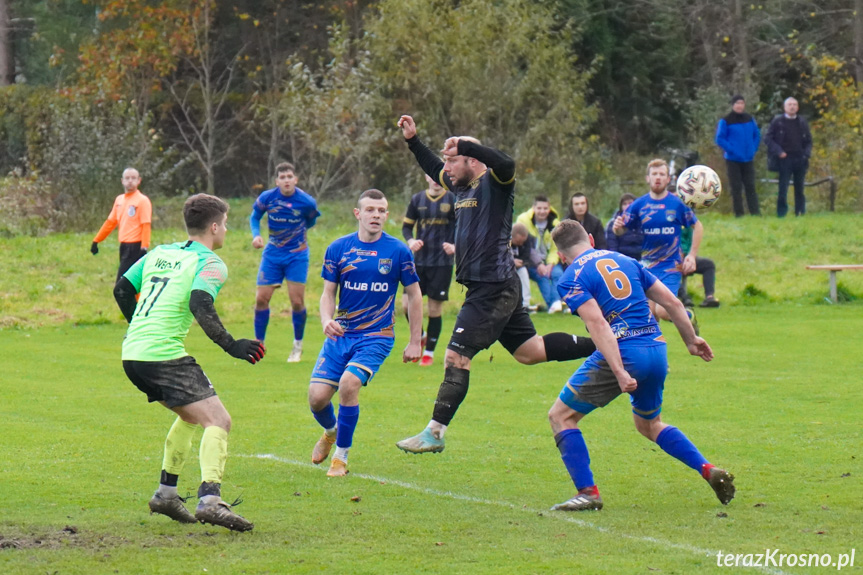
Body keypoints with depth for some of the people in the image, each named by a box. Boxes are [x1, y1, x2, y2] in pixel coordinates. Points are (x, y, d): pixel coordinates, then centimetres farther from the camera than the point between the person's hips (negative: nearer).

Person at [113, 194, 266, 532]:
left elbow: (122, 289, 21)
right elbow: (200, 305, -21)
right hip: (165, 355, -8)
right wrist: (230, 345, -19)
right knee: (218, 420, -11)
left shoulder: (160, 253, 18)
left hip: (132, 353, 9)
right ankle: (209, 500, -29)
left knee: (192, 414, 27)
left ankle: (166, 493, 26)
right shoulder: (210, 263, -4)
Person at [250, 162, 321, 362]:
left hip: (297, 254, -2)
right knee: (261, 299, -2)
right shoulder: (267, 198, -12)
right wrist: (256, 235, -10)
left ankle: (298, 345, 14)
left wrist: (297, 232, 7)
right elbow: (255, 217, 5)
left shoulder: (307, 202, -14)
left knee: (297, 301, -6)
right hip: (273, 253, 2)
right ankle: (258, 344, 14)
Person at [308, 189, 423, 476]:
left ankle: (341, 456, -8)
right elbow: (328, 293, 6)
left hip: (377, 336, -3)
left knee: (349, 382, -27)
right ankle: (331, 431, 31)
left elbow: (413, 295, 7)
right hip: (340, 334, 3)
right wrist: (326, 320, -15)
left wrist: (415, 342, 7)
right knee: (317, 397, -8)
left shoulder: (398, 251, -4)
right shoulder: (338, 248, 1)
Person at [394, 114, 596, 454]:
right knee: (529, 352, 14)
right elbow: (435, 170, 34)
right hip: (499, 289, 10)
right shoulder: (462, 186, 15)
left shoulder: (494, 183, -11)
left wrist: (464, 145, -37)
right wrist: (412, 141, 26)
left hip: (492, 288, -10)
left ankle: (435, 433, -6)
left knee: (456, 357, -8)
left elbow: (506, 164, -35)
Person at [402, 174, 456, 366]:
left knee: (435, 309, -1)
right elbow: (406, 226, 12)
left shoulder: (452, 200, 0)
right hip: (419, 260, 2)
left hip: (442, 262, -2)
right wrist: (410, 241, -10)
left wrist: (455, 246, -16)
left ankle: (429, 352, 12)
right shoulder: (417, 199, 7)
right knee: (408, 303, -5)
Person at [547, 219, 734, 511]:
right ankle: (710, 471, 15)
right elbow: (672, 303, 17)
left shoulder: (572, 278, -2)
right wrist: (691, 340, 28)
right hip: (658, 351, 7)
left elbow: (598, 324, -15)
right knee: (649, 424, 29)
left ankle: (588, 492, -2)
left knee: (561, 416, 7)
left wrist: (619, 372, -21)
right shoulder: (625, 260, 18)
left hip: (622, 353, -7)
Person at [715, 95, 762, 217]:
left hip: (748, 160, 3)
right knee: (736, 187, 0)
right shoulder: (725, 121, -5)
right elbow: (720, 139, -7)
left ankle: (755, 212, 1)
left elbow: (757, 135, 16)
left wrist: (754, 149, 2)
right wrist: (731, 150, -15)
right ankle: (739, 213, 4)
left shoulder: (750, 120, 8)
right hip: (733, 160, -3)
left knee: (750, 186, 2)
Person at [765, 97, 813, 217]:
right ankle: (781, 213, -4)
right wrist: (779, 152, -11)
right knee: (783, 188, -7)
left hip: (800, 160, 3)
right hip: (785, 159, -3)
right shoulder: (777, 121, 2)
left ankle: (800, 213, 12)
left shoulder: (802, 122, 12)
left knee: (799, 188, 7)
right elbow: (768, 138, 0)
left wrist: (806, 153, -1)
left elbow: (808, 140, 16)